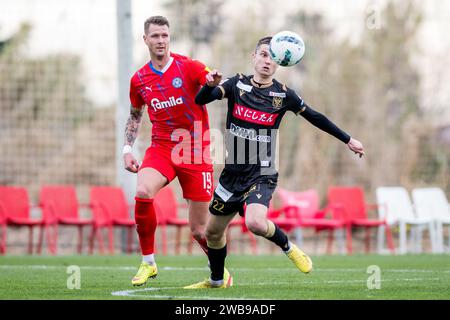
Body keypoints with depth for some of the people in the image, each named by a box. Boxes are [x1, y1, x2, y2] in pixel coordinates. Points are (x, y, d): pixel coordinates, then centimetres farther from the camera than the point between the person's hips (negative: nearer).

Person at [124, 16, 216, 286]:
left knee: (200, 230, 0)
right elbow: (135, 115, 23)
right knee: (143, 193, -30)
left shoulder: (188, 67, -7)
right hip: (161, 148, 2)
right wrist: (127, 148, 11)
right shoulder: (139, 80, 6)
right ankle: (148, 263, -15)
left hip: (196, 152, -2)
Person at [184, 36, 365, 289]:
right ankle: (217, 280, 37)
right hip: (233, 173, 3)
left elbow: (315, 118, 10)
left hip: (262, 174, -3)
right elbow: (201, 100, -11)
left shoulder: (283, 94, -3)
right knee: (213, 232, 12)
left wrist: (348, 140, 13)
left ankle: (288, 247, 1)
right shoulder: (238, 84, -1)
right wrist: (211, 85, -33)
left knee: (255, 223, -30)